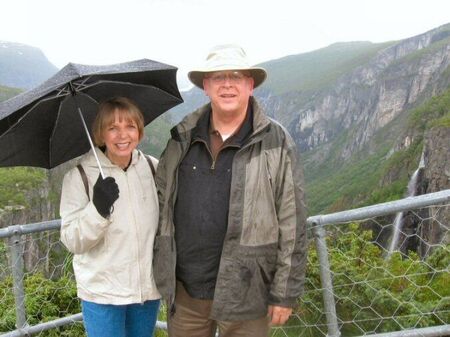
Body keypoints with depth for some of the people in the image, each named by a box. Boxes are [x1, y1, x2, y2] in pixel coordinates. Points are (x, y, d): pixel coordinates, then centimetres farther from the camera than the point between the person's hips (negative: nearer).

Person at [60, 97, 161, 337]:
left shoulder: (153, 168, -2)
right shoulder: (79, 177, -12)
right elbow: (73, 242, -12)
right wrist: (98, 208, -27)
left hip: (148, 288, 4)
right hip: (102, 293, -3)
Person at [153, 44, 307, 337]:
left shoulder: (276, 141, -8)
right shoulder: (182, 137, 2)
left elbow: (292, 223, -8)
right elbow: (161, 200, 10)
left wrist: (285, 292, -7)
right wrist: (161, 270, 10)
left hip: (244, 292, -3)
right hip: (184, 289, 3)